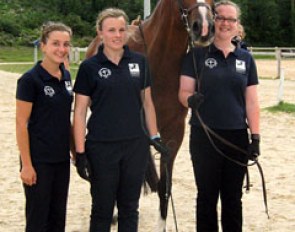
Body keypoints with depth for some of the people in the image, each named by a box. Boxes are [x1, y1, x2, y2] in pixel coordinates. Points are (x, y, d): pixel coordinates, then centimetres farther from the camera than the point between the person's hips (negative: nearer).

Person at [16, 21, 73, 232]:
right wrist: (26, 165, -16)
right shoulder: (30, 80, -14)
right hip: (39, 160, -6)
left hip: (62, 158, 7)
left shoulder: (66, 76, 6)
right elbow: (21, 124, -14)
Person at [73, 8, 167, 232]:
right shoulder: (89, 67, -6)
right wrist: (80, 152, -9)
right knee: (102, 209, 7)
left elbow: (147, 102, 11)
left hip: (135, 145, 3)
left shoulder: (139, 62, 3)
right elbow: (80, 112, -5)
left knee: (130, 207, 12)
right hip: (101, 147, -3)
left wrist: (154, 136, 7)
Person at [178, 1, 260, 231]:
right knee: (207, 197, 6)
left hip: (237, 137, 2)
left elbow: (251, 102, 5)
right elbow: (183, 92, -5)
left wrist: (255, 137, -2)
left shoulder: (246, 58, 6)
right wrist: (190, 99, -28)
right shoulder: (197, 55, -2)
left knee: (233, 198, 10)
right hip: (204, 136, -2)